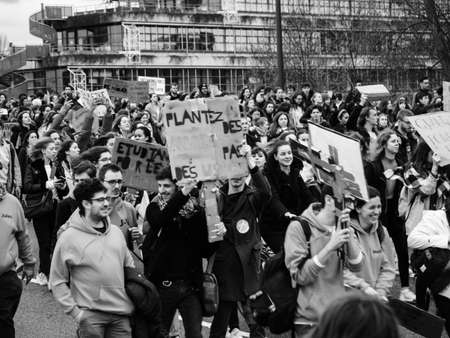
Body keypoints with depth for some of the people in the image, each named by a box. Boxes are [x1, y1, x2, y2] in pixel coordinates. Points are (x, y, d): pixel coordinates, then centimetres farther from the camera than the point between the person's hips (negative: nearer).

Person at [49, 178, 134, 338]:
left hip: (122, 314, 4)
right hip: (90, 315, -4)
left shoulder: (116, 232, 9)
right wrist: (75, 312, -9)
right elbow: (57, 282, -4)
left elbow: (130, 267, 18)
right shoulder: (69, 237, -6)